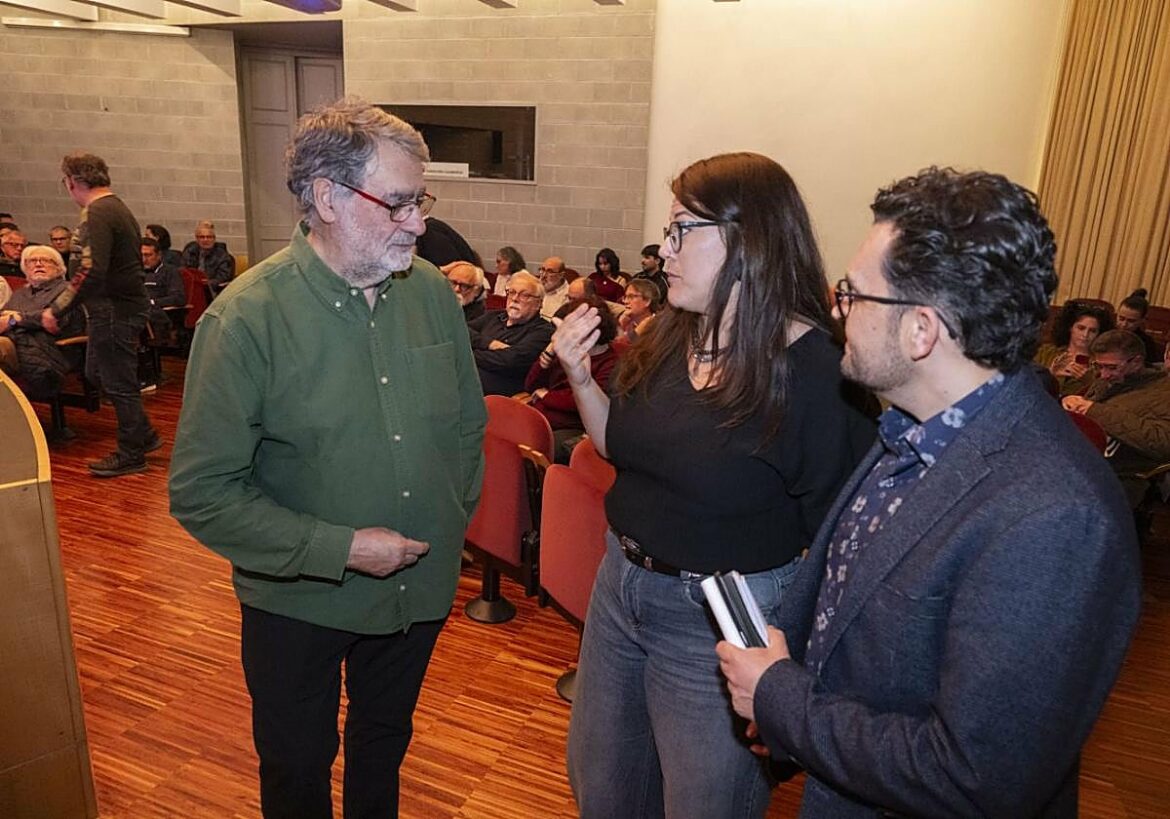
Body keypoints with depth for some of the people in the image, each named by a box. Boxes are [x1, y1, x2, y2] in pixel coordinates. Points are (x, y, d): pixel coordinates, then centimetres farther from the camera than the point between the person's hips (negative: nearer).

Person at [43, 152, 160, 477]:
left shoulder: (97, 215, -18)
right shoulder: (118, 208, 13)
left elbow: (90, 272, -28)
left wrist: (57, 310, -21)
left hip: (113, 312, -10)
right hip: (128, 304, 10)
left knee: (119, 383, 1)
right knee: (98, 374, 20)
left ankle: (131, 454, 13)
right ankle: (143, 434, 25)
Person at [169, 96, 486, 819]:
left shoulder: (433, 293, -6)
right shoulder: (246, 318, -20)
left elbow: (470, 421, 6)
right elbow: (202, 492, -20)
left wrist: (456, 514, -1)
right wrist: (340, 548, -22)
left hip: (420, 590, 4)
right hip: (300, 604, -3)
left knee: (385, 747, 28)